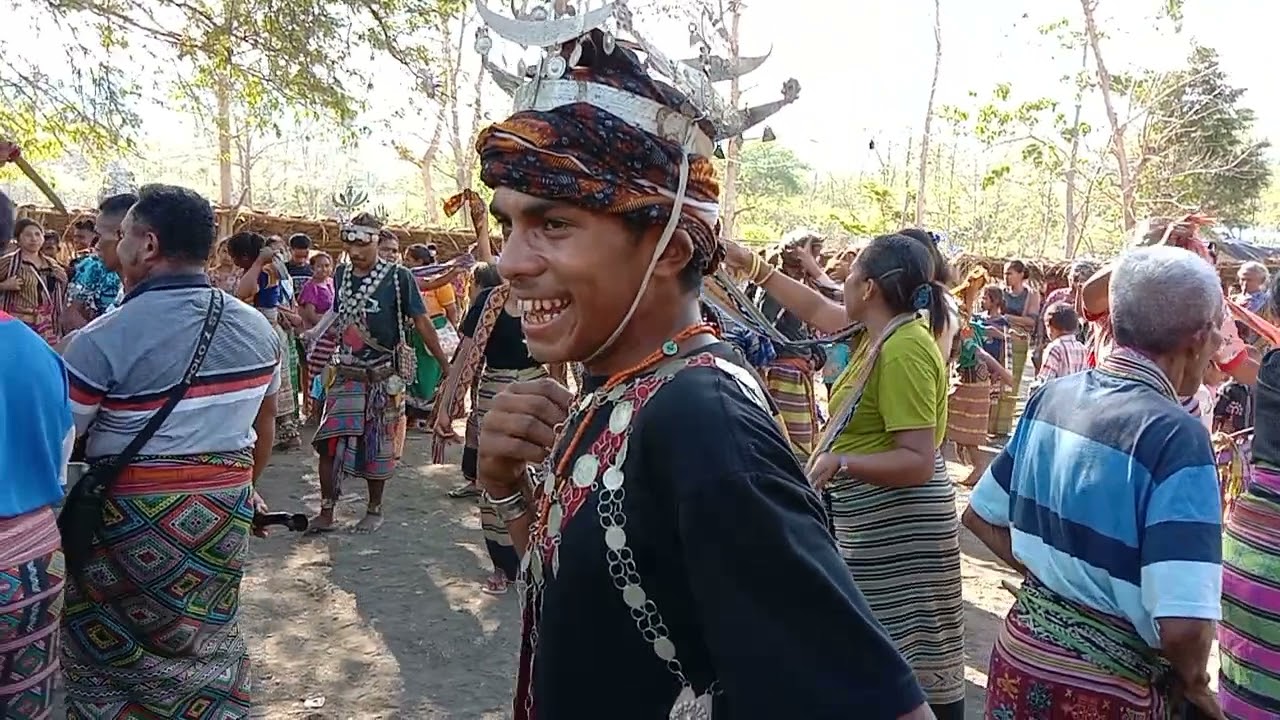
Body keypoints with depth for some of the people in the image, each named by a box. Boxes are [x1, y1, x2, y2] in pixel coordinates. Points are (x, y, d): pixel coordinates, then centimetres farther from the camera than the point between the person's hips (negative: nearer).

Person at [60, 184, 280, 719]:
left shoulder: (101, 339, -18)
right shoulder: (258, 328, 0)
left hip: (132, 517, -5)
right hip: (224, 512, 5)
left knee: (110, 656, 15)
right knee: (207, 647, 20)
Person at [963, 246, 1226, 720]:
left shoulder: (1052, 396, -2)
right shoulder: (1176, 436, -20)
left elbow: (980, 516, 8)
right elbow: (1182, 627, -28)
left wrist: (1051, 576, 9)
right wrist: (1192, 681, -9)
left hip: (1021, 654, 5)